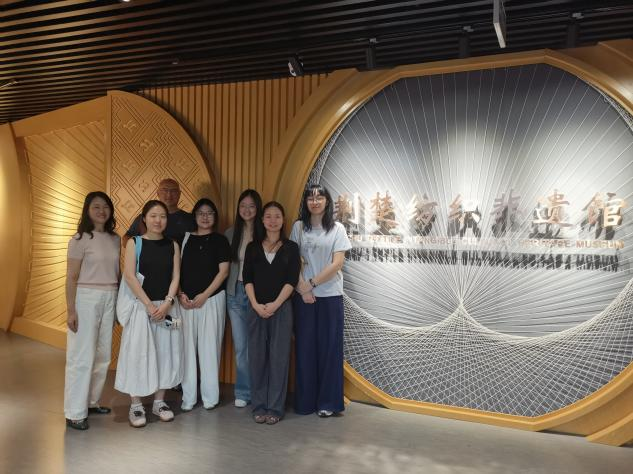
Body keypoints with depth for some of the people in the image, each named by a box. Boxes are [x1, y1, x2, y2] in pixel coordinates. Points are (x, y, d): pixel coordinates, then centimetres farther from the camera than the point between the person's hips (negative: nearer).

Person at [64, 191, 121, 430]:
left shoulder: (115, 239, 10)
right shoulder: (80, 239, -6)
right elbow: (71, 277, -7)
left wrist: (122, 302, 10)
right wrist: (70, 310, -12)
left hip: (110, 299, 6)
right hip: (86, 298, -5)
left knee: (103, 355, 10)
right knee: (82, 356, -3)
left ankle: (91, 401, 25)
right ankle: (75, 413, 6)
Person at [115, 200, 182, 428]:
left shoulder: (173, 245, 6)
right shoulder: (134, 243, -1)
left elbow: (176, 276, 1)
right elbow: (129, 276, -9)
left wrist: (166, 303, -13)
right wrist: (149, 305, -14)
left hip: (167, 306, 3)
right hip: (141, 306, -3)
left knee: (165, 353, 7)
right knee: (138, 353, 0)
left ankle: (159, 402, 20)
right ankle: (136, 405, 12)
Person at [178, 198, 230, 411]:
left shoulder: (220, 240, 4)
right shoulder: (185, 238, 11)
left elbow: (223, 271, -2)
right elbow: (177, 268, 9)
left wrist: (204, 295, -9)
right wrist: (181, 294, -4)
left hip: (212, 299, -2)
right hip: (186, 300, 2)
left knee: (209, 346, 0)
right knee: (188, 346, 3)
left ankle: (210, 396, 10)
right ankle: (188, 397, 12)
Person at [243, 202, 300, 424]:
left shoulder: (291, 247, 3)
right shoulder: (253, 247, 8)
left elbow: (292, 280, -4)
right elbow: (247, 279, 3)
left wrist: (275, 304, -13)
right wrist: (255, 304, -10)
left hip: (281, 308, -1)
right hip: (256, 308, 2)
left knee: (279, 357, 1)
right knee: (257, 356, 5)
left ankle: (275, 407, 12)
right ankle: (259, 406, 16)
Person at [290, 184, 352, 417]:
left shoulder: (337, 229, 1)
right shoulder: (299, 227, 5)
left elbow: (337, 263, -7)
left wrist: (312, 283, -11)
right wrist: (303, 288, -11)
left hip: (330, 295, -1)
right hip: (303, 295, 1)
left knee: (329, 347, 4)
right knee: (305, 347, 5)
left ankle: (327, 402, 15)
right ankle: (305, 401, 17)